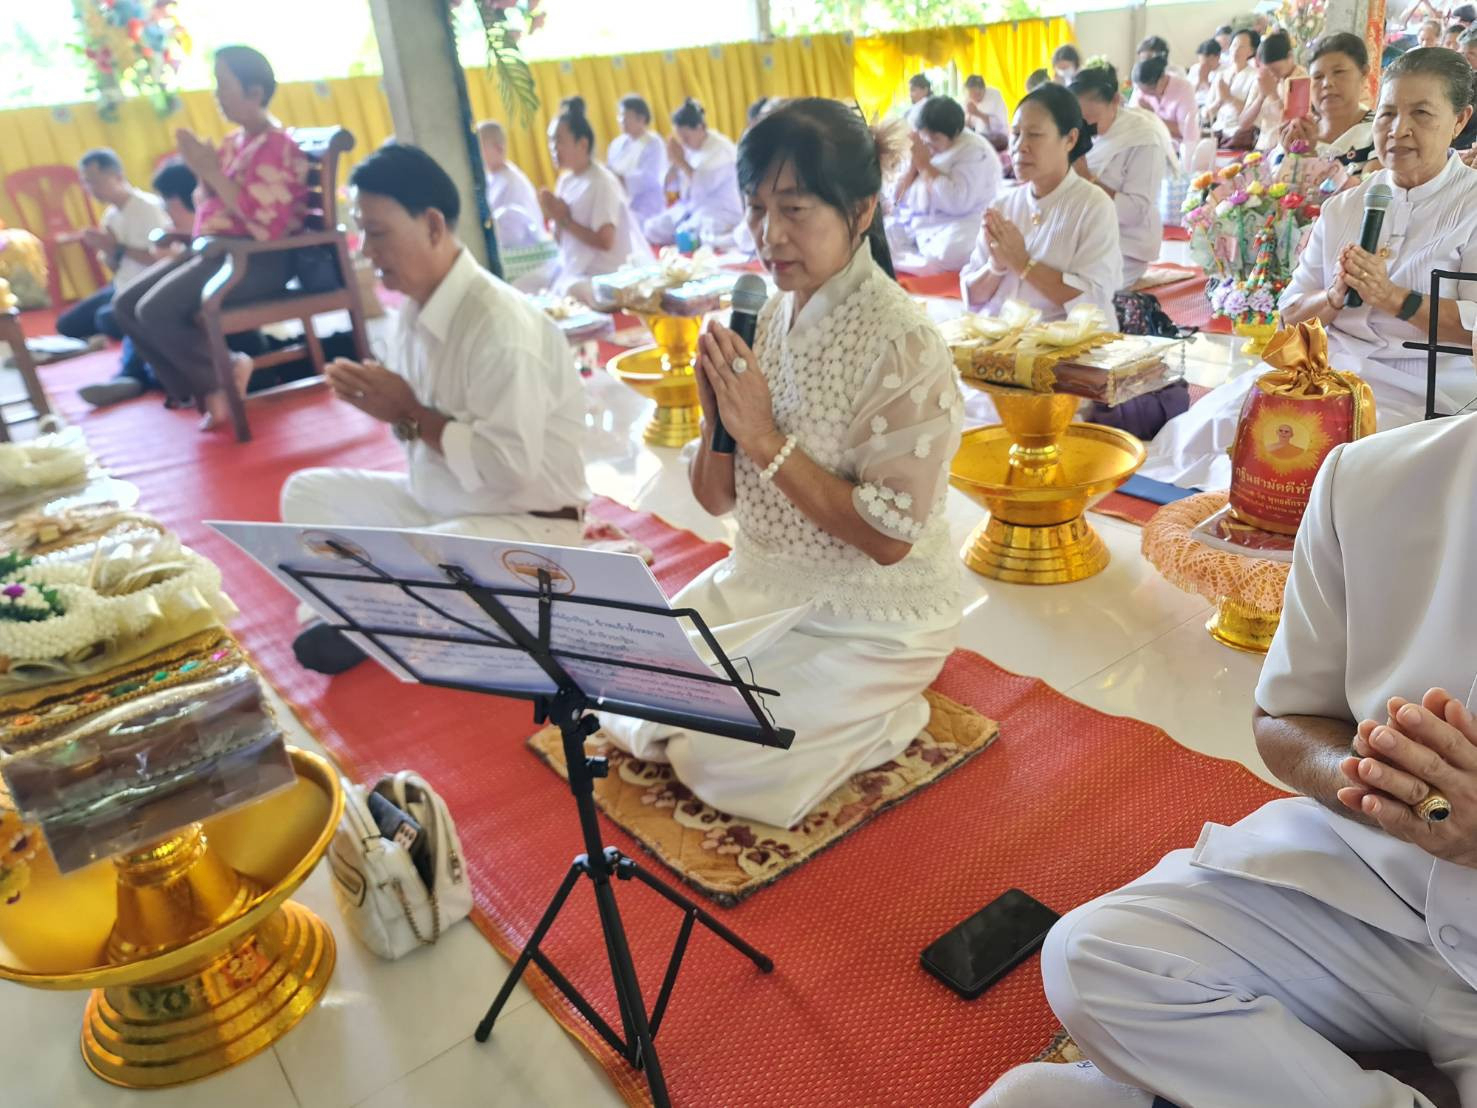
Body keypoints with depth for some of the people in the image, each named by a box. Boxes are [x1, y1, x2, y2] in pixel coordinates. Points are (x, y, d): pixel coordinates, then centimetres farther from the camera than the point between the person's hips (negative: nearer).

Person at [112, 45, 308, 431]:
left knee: (156, 310, -23)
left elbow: (267, 226, -24)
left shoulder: (276, 145, -12)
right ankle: (207, 391, 1)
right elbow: (211, 206, 19)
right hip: (218, 250, 9)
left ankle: (224, 378, -2)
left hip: (259, 259, -9)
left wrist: (213, 172, -18)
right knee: (125, 305, 0)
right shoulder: (235, 140, 15)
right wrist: (201, 170, 0)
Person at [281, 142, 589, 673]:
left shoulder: (501, 325, -25)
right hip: (435, 502, 9)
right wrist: (382, 403, -9)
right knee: (306, 491, 9)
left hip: (523, 522, -9)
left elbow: (507, 465, -29)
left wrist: (409, 413, -20)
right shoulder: (415, 307, 3)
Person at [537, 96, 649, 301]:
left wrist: (565, 220, -15)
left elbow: (605, 242, -23)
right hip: (574, 269, 8)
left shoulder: (602, 182, -15)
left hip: (605, 275, -8)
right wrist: (554, 218, -8)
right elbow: (562, 240, 13)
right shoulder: (566, 179, 8)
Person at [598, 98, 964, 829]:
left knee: (721, 762, -13)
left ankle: (880, 717, 10)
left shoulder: (902, 345, -20)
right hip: (761, 582, 7)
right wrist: (719, 416, -18)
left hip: (872, 616, -6)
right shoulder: (767, 315, -1)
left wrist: (766, 438, -24)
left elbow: (890, 537, -23)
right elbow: (717, 500, 2)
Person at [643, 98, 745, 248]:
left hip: (720, 211, -7)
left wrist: (681, 162, -18)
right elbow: (669, 185, 8)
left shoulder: (721, 148, -12)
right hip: (689, 207, 7)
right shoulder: (685, 147, 8)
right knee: (652, 229, -12)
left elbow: (705, 185, -26)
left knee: (685, 236, -34)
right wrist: (673, 162, -10)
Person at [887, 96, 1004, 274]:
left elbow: (957, 203, -27)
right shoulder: (922, 146, 8)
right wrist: (913, 164, -10)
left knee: (949, 252, -37)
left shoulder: (975, 151, -12)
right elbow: (897, 196, 8)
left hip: (956, 225, -6)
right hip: (914, 221, 6)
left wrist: (925, 165, -18)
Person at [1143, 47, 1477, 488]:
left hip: (1413, 391, -5)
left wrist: (1394, 298, -18)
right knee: (1211, 423, -17)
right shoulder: (1343, 206, 17)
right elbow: (1291, 315, 11)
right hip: (1326, 366, 5)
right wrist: (1333, 297, -9)